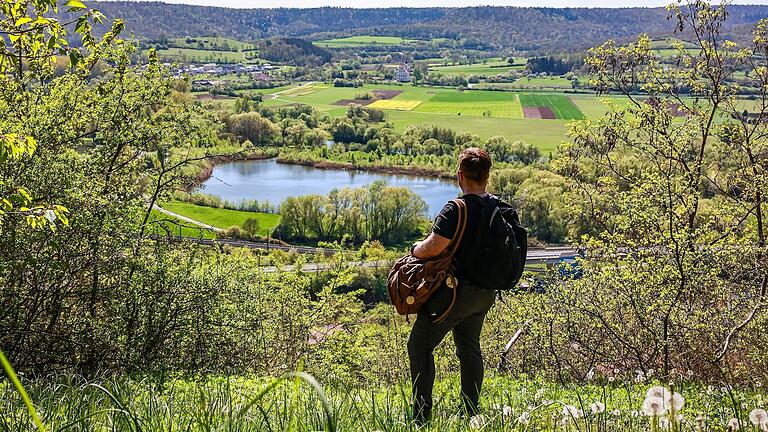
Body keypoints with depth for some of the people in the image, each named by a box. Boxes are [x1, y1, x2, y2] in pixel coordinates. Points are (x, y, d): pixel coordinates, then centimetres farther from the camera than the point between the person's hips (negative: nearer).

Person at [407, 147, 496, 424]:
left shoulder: (456, 210, -21)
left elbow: (433, 248, -24)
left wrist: (416, 248, -2)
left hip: (456, 291, -8)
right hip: (485, 292, 8)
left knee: (420, 345, 2)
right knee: (469, 347, 20)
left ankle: (422, 416, 0)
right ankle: (471, 412, 27)